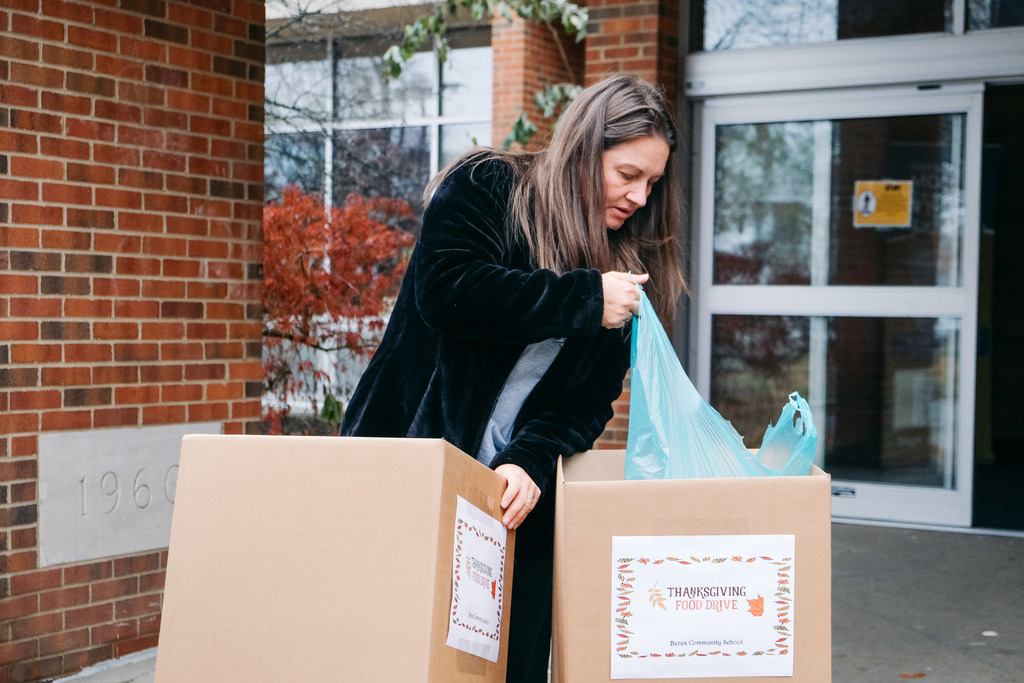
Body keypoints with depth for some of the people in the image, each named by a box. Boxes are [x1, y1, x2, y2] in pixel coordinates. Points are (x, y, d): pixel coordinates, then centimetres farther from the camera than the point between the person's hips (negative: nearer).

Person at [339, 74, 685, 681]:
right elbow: (446, 290, -22)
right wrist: (582, 299, -19)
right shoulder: (485, 188, -3)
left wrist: (532, 461, -19)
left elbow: (589, 398, 0)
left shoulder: (625, 266, 8)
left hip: (515, 493, 4)